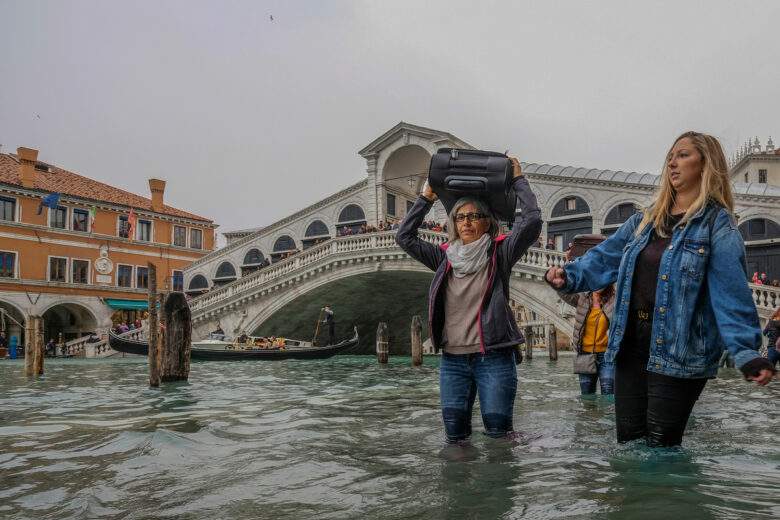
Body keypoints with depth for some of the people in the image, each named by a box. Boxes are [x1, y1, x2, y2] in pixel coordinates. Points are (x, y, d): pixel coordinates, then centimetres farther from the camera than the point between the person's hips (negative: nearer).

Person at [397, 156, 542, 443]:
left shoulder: (499, 253, 0)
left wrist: (518, 180, -2)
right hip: (453, 360, 3)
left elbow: (532, 220, -11)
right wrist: (426, 198, 11)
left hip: (494, 357, -3)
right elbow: (404, 236, 11)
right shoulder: (445, 257, 9)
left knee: (497, 430, 1)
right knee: (454, 434, 4)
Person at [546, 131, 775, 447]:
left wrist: (746, 353, -25)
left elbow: (731, 292, -15)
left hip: (679, 353, -6)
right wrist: (569, 276, -5)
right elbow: (605, 257, 12)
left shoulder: (717, 223, -5)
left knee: (661, 447, -1)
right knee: (627, 442, 12)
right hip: (630, 345, 6)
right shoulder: (645, 220, 14)